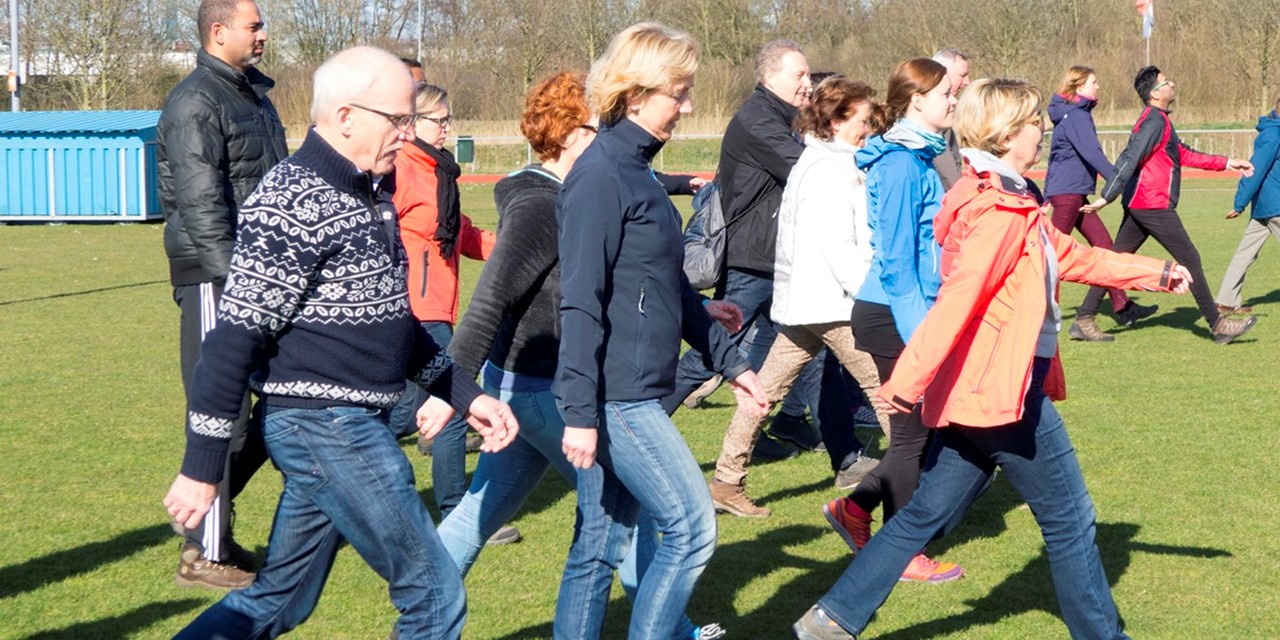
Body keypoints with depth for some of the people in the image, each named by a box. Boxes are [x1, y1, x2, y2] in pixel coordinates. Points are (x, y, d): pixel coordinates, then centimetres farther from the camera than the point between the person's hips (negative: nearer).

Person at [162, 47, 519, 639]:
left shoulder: (367, 196, 14)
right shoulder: (294, 202, -17)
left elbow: (390, 319, 24)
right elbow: (234, 339, -18)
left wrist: (466, 394, 18)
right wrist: (201, 468, -17)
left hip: (345, 430, 10)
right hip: (326, 430, -10)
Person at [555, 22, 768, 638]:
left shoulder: (636, 172, 15)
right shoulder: (599, 177, -14)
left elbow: (674, 288, 23)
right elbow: (580, 302, -19)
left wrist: (729, 360, 24)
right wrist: (580, 412, -22)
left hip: (633, 397, 9)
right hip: (615, 398, -9)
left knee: (601, 545, 11)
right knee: (691, 528, -6)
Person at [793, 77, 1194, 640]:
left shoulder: (1013, 204, 15)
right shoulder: (1001, 212, -18)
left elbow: (1071, 257, 25)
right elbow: (958, 298, -26)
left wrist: (1156, 273, 30)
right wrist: (909, 379, -32)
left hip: (970, 392, 10)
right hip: (1006, 392, -10)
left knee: (925, 514, 12)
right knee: (1069, 520, 5)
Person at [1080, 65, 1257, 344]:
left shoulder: (1158, 120, 18)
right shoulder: (1155, 121, -15)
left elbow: (1183, 154, 23)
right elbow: (1129, 159, -22)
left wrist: (1226, 163, 23)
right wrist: (1106, 197, -26)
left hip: (1138, 206, 10)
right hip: (1154, 206, -10)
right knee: (1190, 260, -2)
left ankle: (1085, 318, 6)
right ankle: (1218, 325, 4)